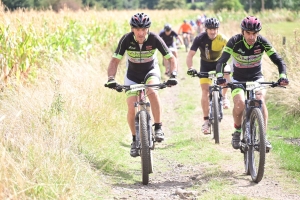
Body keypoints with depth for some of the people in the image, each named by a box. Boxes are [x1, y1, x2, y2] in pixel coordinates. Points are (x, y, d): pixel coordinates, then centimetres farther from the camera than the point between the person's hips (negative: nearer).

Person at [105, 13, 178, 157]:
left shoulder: (154, 39, -25)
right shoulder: (126, 40, -24)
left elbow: (171, 58, -19)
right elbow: (115, 60, -20)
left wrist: (173, 75, -36)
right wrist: (111, 79, -36)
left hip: (151, 71, -1)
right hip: (133, 75, 1)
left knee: (152, 91, -34)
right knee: (132, 108, -12)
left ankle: (158, 128, -21)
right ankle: (135, 140, 10)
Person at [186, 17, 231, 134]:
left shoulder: (222, 39, -23)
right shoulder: (200, 38, -22)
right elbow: (190, 55, -24)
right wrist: (190, 68, -41)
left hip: (219, 62, 0)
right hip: (205, 65, 0)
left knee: (226, 73, -34)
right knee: (205, 92, -10)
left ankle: (223, 97, -8)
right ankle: (206, 120, -3)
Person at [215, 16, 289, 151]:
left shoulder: (262, 42, -18)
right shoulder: (235, 42, -22)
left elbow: (278, 60, -21)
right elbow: (221, 61, -29)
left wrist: (282, 76, -40)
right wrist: (220, 76, -48)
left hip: (256, 78, 1)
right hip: (238, 79, -1)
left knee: (260, 100, -27)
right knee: (240, 103, -27)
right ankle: (237, 131, -1)